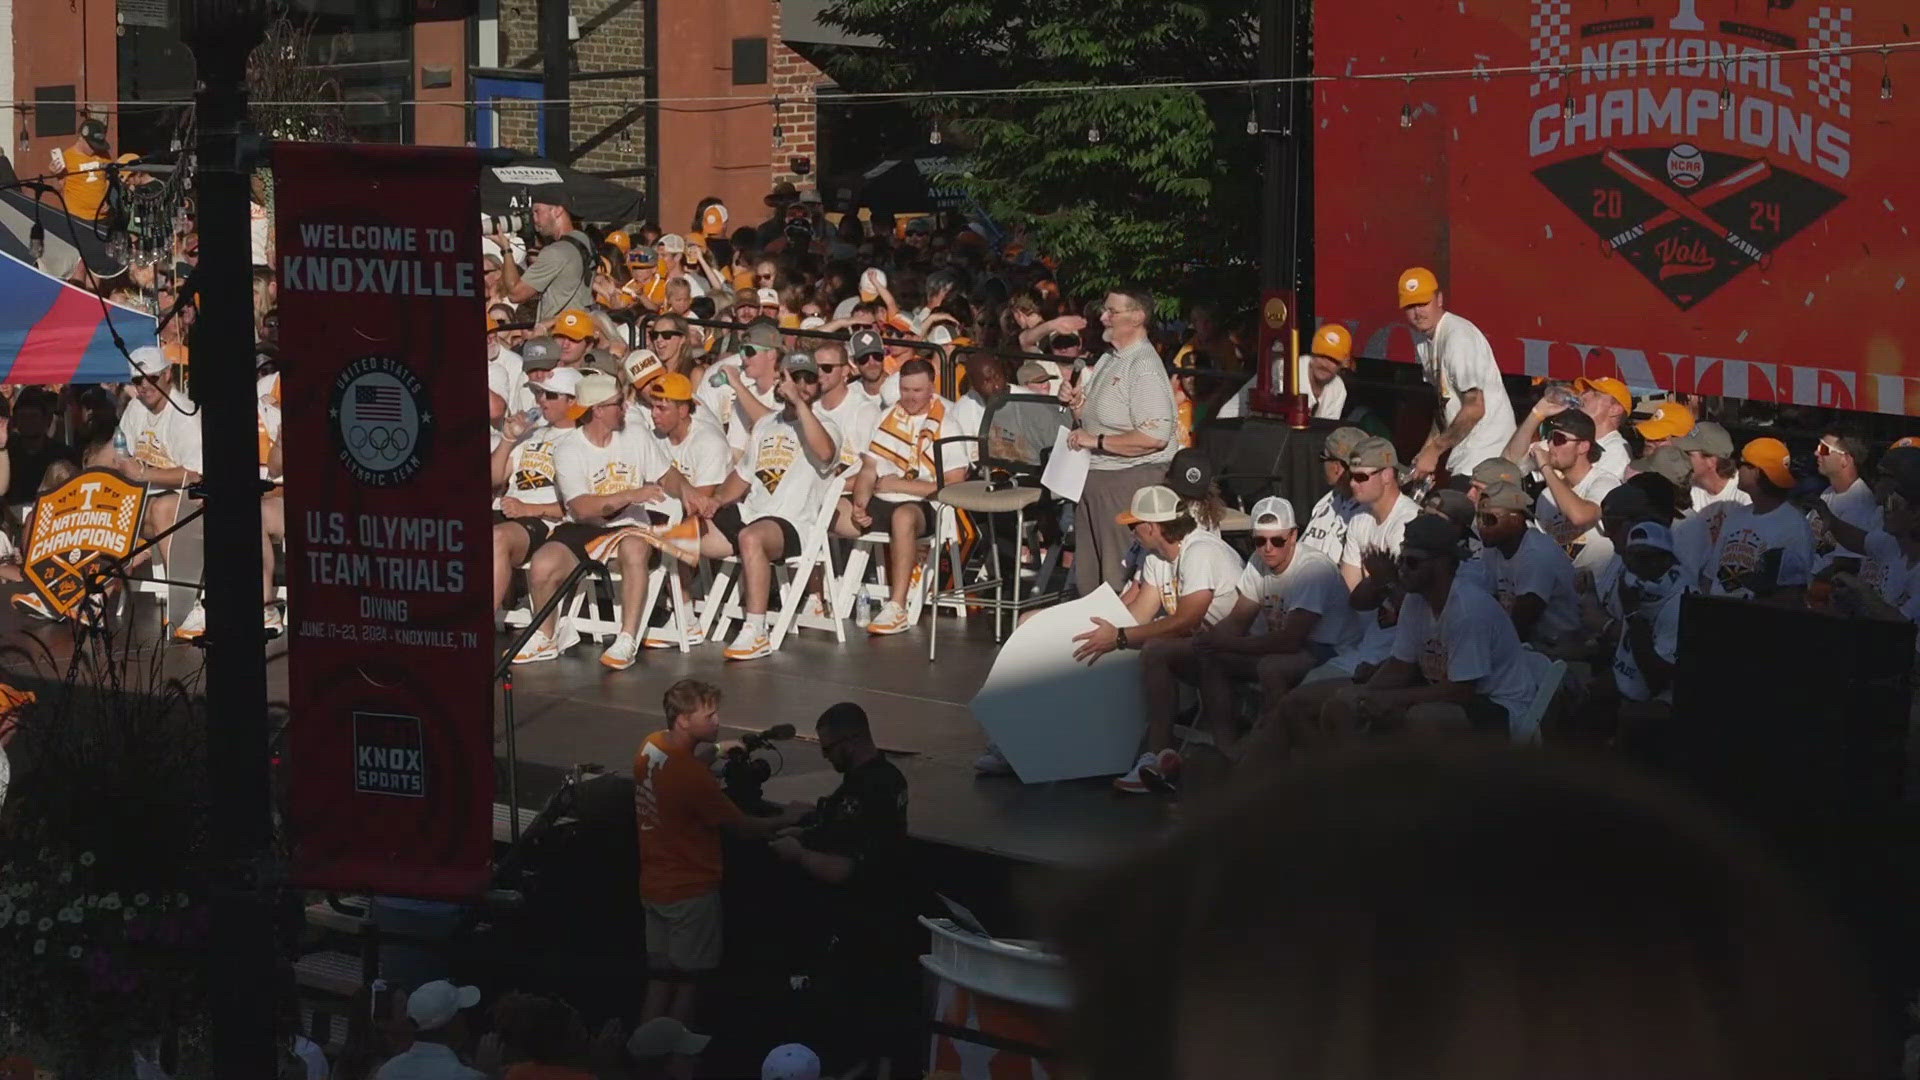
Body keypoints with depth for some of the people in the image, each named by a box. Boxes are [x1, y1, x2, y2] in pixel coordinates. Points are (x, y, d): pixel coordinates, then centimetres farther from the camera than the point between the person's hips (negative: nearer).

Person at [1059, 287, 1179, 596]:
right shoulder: (1108, 359, 14)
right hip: (1093, 478, 10)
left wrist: (1097, 442, -20)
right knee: (1088, 577, 15)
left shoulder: (1145, 367, -16)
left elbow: (1155, 437, -26)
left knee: (1120, 579, -6)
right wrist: (1075, 403, 3)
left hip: (1131, 479, -10)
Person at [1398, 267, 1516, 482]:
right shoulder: (1422, 336, 9)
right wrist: (1429, 447, 9)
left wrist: (1435, 450, -12)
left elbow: (1475, 408, -20)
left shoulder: (1458, 337, -19)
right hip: (1462, 447, 9)